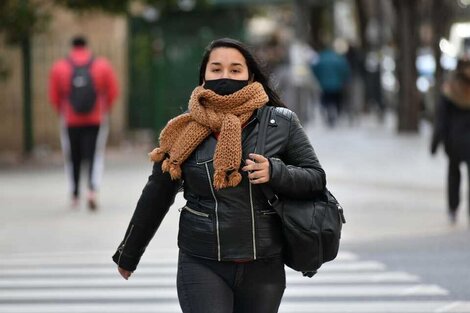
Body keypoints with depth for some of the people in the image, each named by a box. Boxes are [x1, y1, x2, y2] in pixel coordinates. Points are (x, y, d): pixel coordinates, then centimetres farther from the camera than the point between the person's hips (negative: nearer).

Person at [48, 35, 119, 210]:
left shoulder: (59, 68, 1)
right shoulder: (102, 65, 2)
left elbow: (54, 97, 2)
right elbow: (113, 92, 2)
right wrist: (105, 109, 18)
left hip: (70, 122, 0)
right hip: (96, 121, 0)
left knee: (73, 158, 12)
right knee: (95, 156, 2)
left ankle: (75, 195, 17)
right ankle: (93, 189, -20)